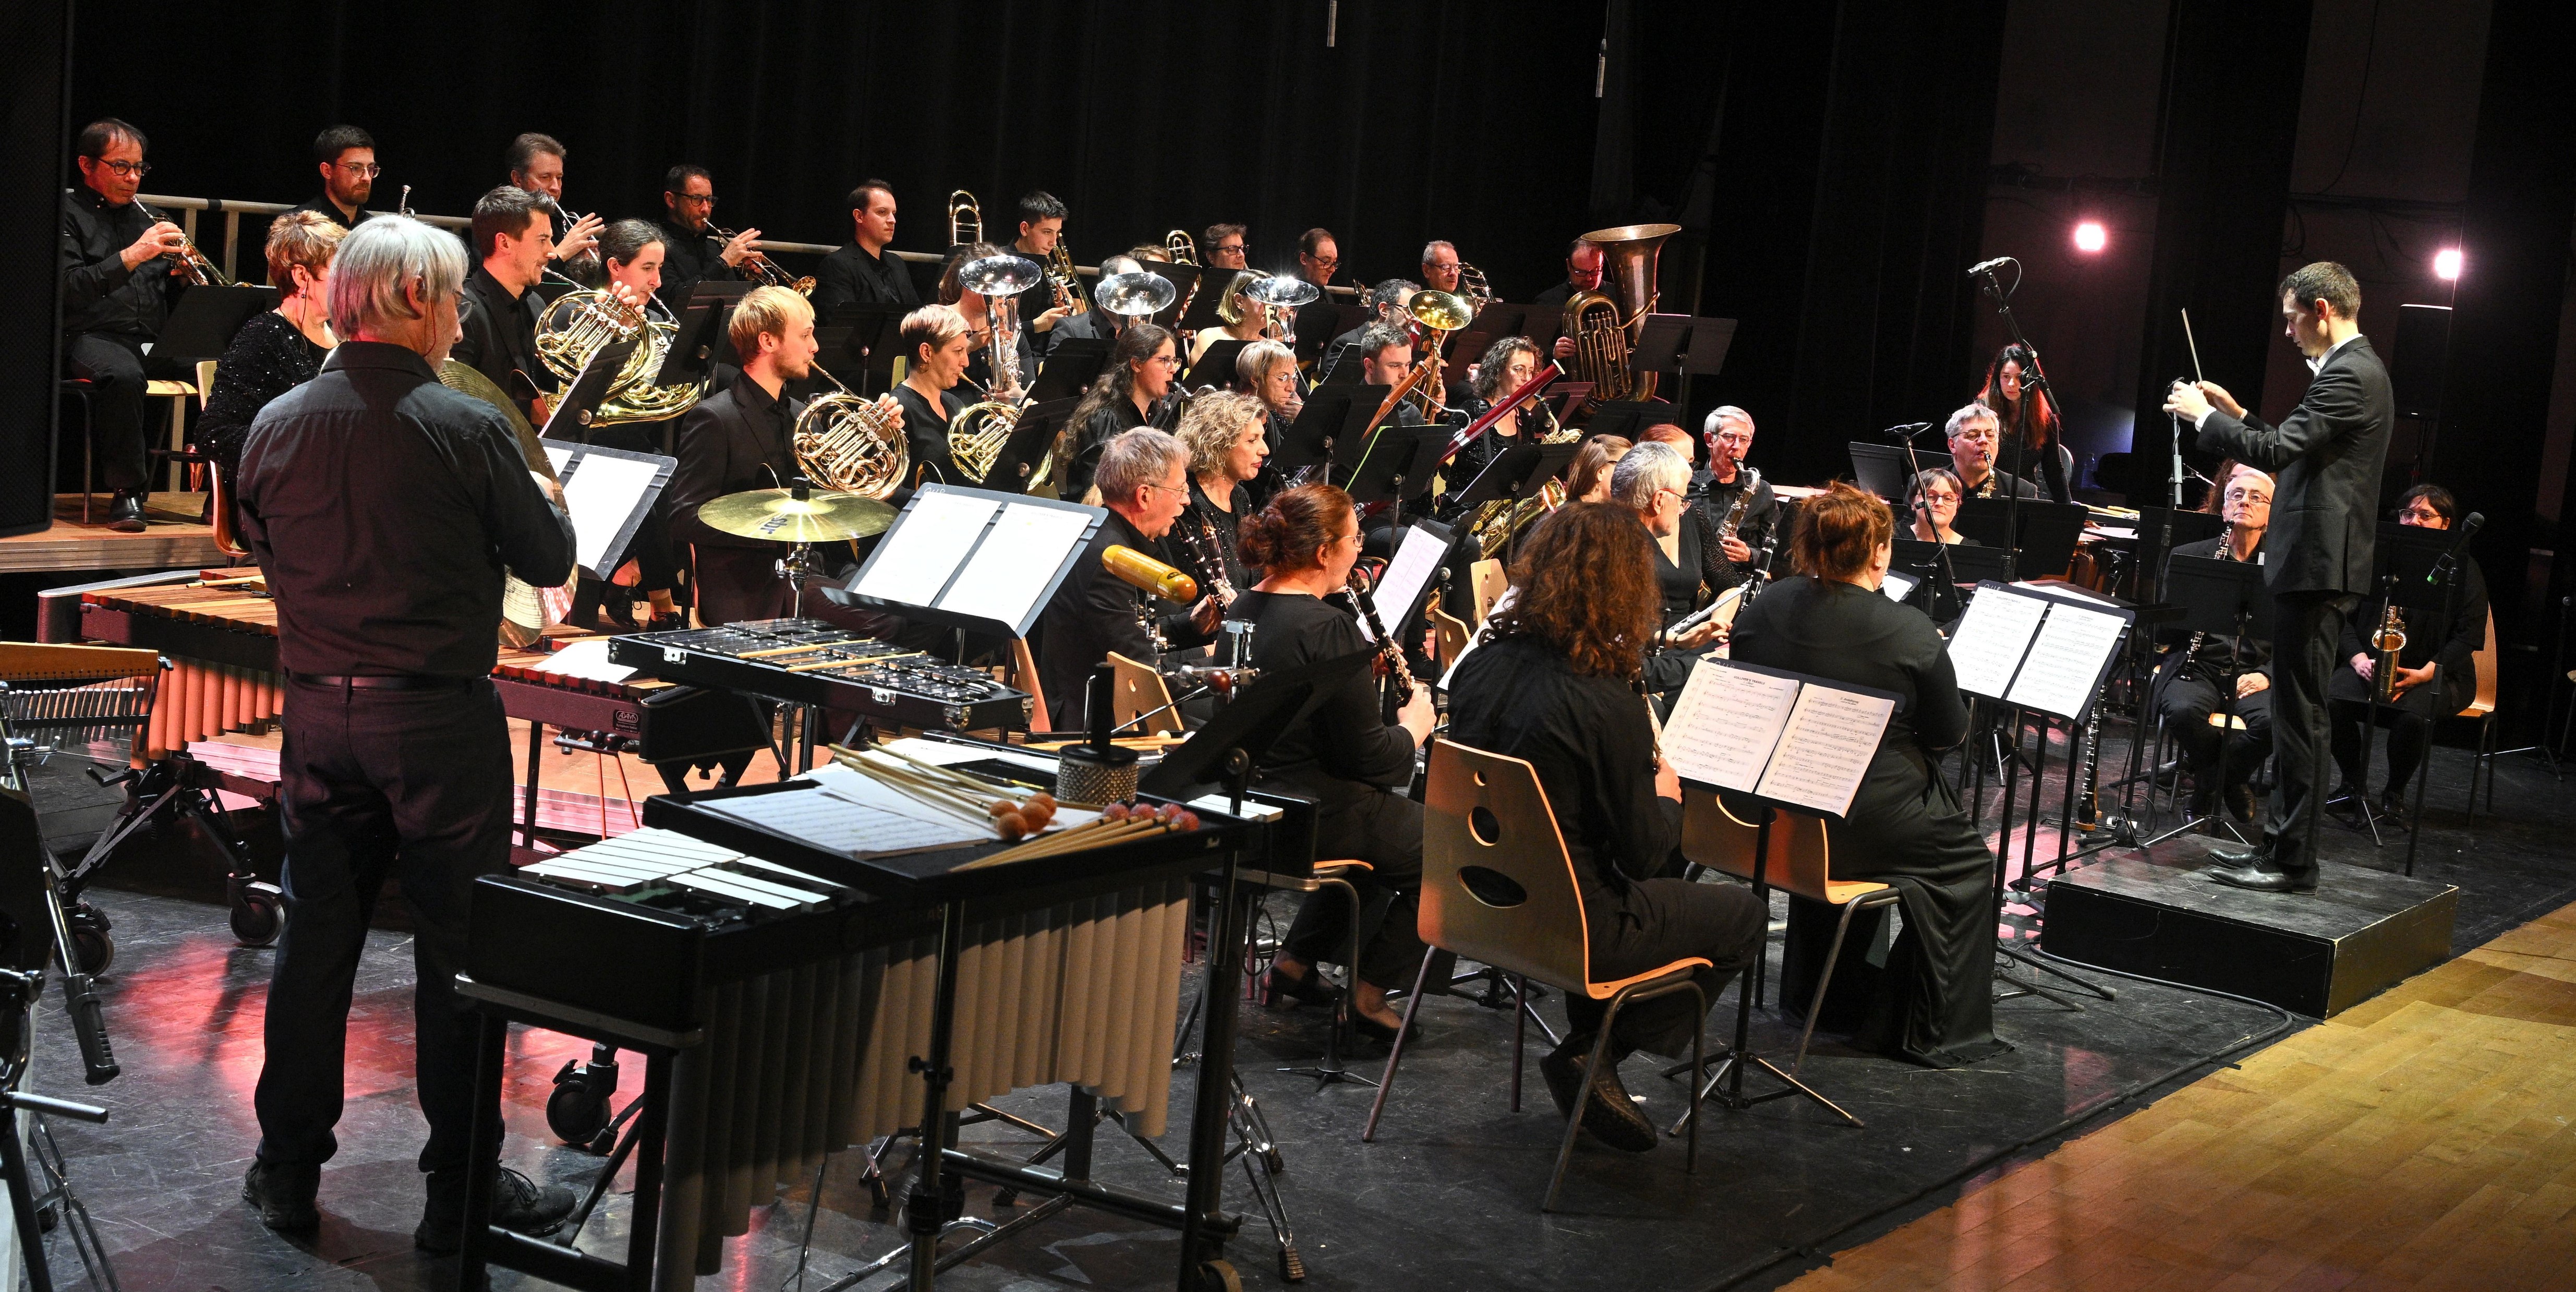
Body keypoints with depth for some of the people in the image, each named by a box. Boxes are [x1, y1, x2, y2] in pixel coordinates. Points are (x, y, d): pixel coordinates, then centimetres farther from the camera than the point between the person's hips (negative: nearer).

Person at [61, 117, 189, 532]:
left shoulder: (144, 219, 24)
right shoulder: (68, 214, 5)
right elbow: (68, 290, -10)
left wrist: (180, 275, 1)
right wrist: (131, 256, -15)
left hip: (154, 339, 5)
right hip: (92, 335, -5)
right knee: (124, 374, -40)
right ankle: (127, 493, -28)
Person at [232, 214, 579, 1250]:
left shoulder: (277, 426, 0)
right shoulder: (465, 428, -14)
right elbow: (548, 561, -5)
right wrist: (548, 500, 16)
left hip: (319, 710, 5)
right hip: (439, 717, -4)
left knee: (314, 939, 14)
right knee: (457, 950, 4)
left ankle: (288, 1172, 23)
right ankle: (460, 1192, 11)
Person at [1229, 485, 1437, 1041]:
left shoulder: (1242, 612, 4)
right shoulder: (1328, 627, -23)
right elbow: (1368, 755, -20)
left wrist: (1365, 674, 9)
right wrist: (1413, 727, -2)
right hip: (1315, 814, -9)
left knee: (1386, 822, 33)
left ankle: (1295, 959, 29)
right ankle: (1370, 989, 12)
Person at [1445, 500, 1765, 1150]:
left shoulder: (1482, 665, -5)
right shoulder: (1607, 706, -25)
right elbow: (1642, 853, -16)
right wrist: (1665, 798, 5)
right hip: (1570, 927, -7)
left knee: (1660, 888, 32)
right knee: (1745, 916, 14)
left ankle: (1588, 1048, 25)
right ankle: (1593, 1054, 10)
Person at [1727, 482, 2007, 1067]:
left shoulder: (1761, 610, -4)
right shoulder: (1908, 633, -17)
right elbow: (1950, 732, -3)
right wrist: (1935, 663, 13)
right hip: (1865, 825, -5)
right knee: (1967, 862, 18)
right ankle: (1936, 1033, 19)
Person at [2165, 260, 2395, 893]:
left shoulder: (2349, 375, -16)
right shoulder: (2357, 369, 18)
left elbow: (2275, 452, -22)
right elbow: (2296, 449, 23)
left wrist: (2203, 415, -9)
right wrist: (2237, 414, 17)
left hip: (2319, 563, -11)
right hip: (2320, 562, 11)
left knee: (2301, 713, -7)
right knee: (2295, 712, 16)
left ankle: (2293, 862, -4)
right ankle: (2279, 840, 24)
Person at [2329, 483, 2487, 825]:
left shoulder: (2464, 569, 2)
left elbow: (2469, 636, -5)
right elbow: (2345, 615, 5)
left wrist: (2425, 673, -19)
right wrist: (2358, 659, -14)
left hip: (2436, 673, -2)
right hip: (2370, 664, 3)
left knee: (2413, 714, -37)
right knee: (2331, 699, -30)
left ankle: (2395, 792, -9)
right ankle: (2353, 782, -6)